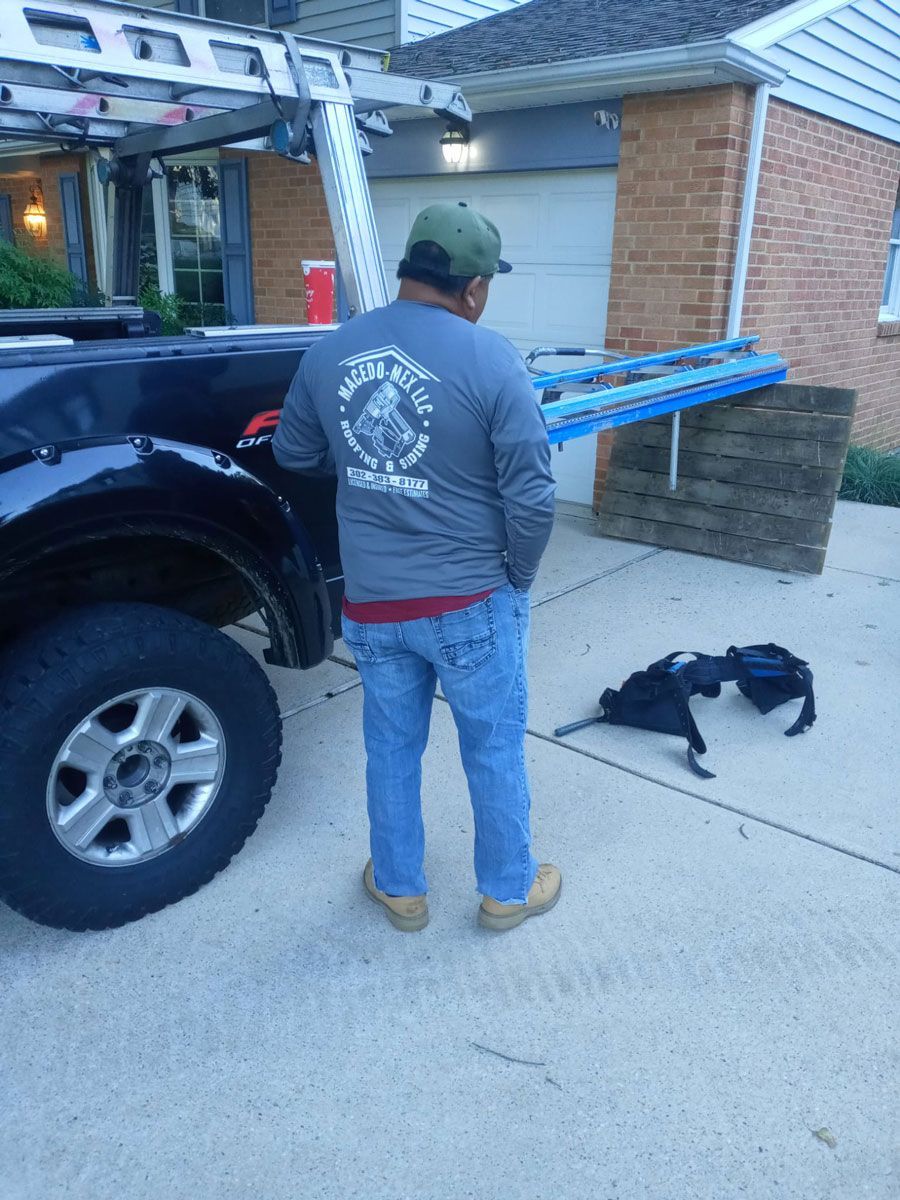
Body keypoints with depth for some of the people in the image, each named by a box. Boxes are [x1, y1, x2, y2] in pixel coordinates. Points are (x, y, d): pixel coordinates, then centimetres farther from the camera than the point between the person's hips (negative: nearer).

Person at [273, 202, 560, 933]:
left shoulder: (330, 351, -1)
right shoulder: (490, 360, -15)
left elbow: (293, 454, 12)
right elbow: (531, 496, -15)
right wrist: (521, 576, 2)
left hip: (370, 602, 4)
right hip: (471, 602, -3)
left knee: (392, 747, 20)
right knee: (495, 748, 16)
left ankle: (400, 887, 39)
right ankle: (508, 890, 36)